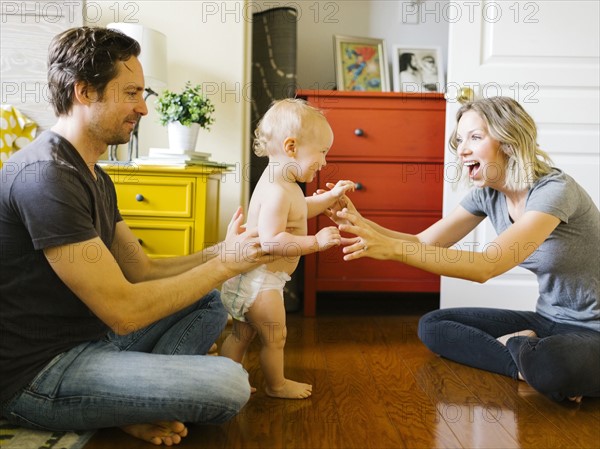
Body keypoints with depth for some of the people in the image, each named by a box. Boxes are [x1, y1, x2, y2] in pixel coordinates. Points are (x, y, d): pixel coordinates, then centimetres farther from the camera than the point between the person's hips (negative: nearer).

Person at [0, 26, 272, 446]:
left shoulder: (94, 176, 11)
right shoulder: (44, 175, -23)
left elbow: (141, 270, 9)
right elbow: (124, 310, -24)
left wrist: (221, 251, -4)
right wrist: (226, 263, -15)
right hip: (39, 375, -10)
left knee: (209, 303, 16)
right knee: (231, 384, -22)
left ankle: (134, 398, -3)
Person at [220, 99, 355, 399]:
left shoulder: (282, 184, 8)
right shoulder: (277, 191, -26)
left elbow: (299, 211, 26)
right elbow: (272, 241, -33)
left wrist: (331, 196, 17)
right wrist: (316, 242, -30)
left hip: (251, 277, 10)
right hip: (261, 281, -10)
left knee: (241, 333, 20)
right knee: (274, 337, 9)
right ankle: (277, 385, 29)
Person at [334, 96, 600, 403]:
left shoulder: (555, 190, -24)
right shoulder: (487, 194, -1)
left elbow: (485, 267, -35)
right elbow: (424, 242, -4)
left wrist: (392, 248, -41)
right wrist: (362, 224, -21)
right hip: (548, 321, 7)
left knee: (550, 367, -40)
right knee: (432, 326, -4)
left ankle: (518, 347, -7)